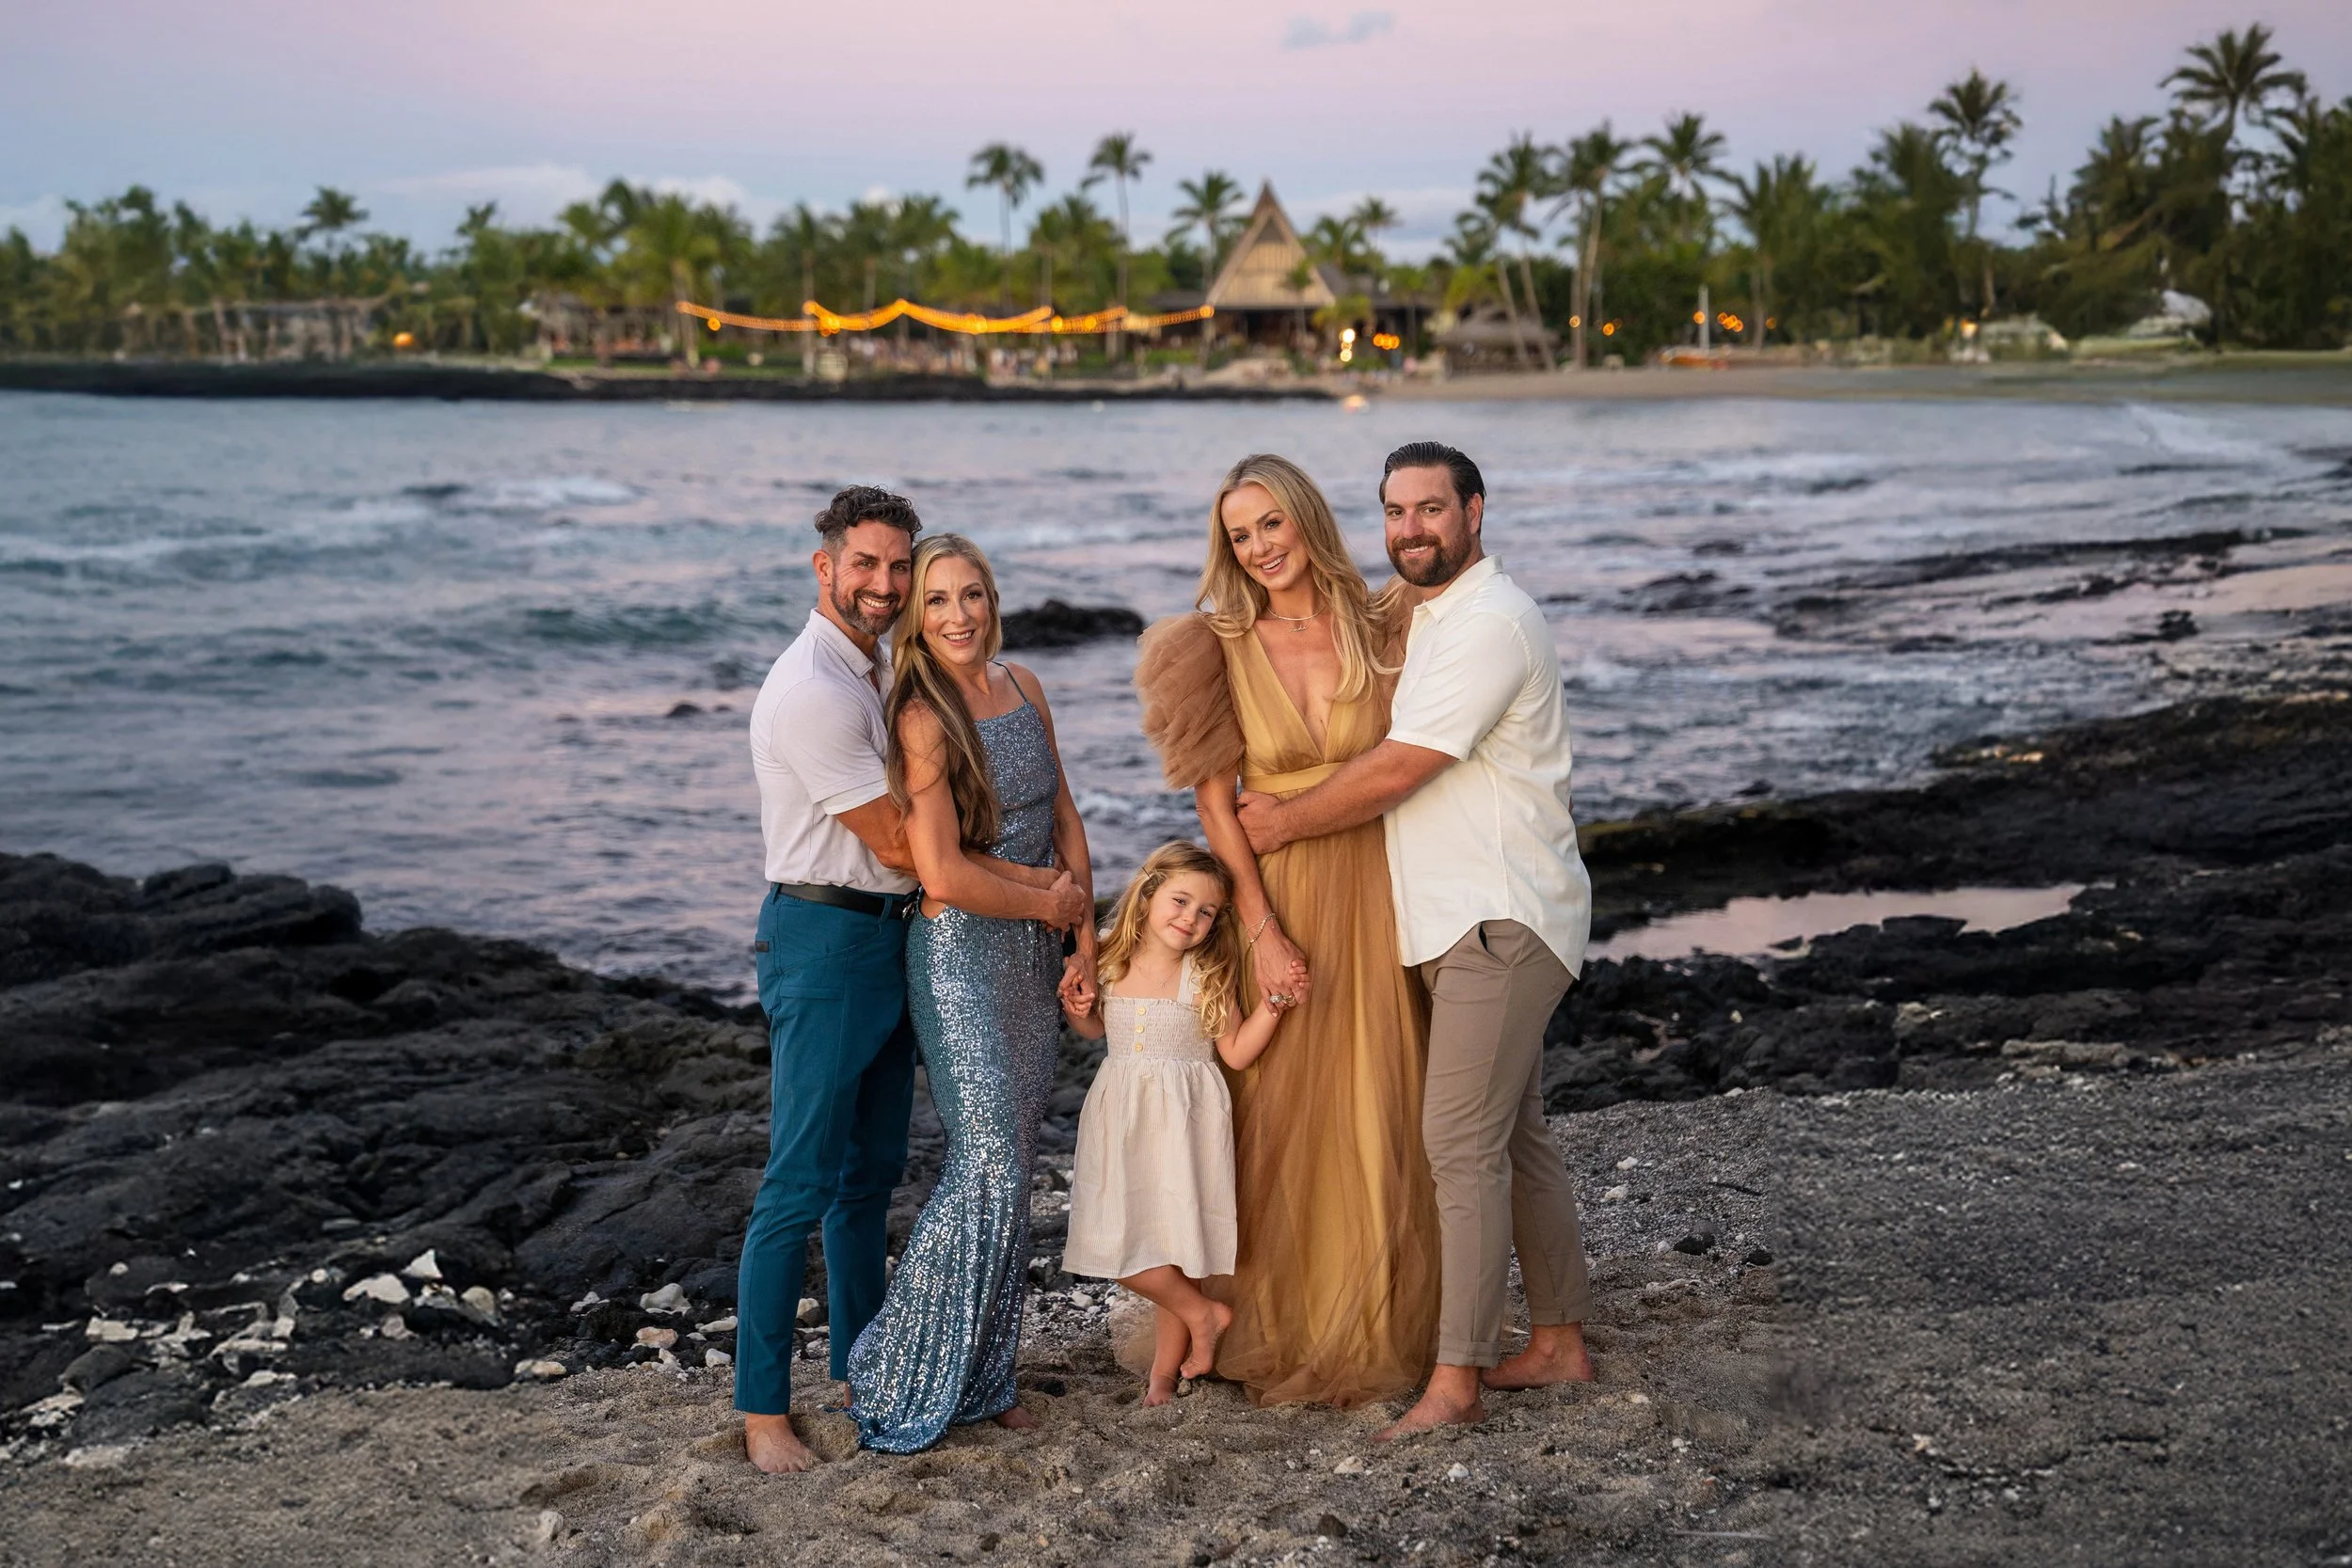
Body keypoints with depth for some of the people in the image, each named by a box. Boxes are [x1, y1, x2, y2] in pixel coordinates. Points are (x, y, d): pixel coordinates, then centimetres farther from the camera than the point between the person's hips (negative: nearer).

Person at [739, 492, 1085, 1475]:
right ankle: (762, 1408, -1)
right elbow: (896, 844, -17)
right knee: (803, 1181, -7)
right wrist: (1036, 895, -10)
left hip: (890, 940, 9)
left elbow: (916, 831, 15)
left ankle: (861, 1362, 28)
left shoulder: (874, 675, 14)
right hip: (824, 939, -9)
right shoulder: (813, 690, -17)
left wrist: (1043, 882, 2)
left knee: (873, 1171, 16)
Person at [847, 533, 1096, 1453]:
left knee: (1010, 1166, 10)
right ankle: (898, 1386, 3)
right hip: (960, 953, -7)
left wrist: (1084, 944, 7)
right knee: (985, 1168, -9)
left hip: (1034, 954, 7)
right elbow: (943, 874, -20)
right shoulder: (922, 718, -14)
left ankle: (981, 1380, 20)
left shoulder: (1022, 687, 8)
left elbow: (1064, 818, 13)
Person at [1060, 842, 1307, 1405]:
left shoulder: (1207, 976, -5)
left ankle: (1164, 1374, 14)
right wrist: (1076, 1011, -1)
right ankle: (1203, 1314, 17)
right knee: (1117, 1242, -4)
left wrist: (1275, 1003, -14)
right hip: (1122, 1119, 3)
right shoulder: (1111, 962, 2)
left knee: (1175, 1239, -1)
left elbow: (1237, 1053, -5)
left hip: (1184, 1121, -3)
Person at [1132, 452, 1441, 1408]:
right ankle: (1274, 1332, 20)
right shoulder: (1220, 648, -5)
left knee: (1376, 1115, 6)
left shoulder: (1376, 629, 0)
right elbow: (1214, 801, -6)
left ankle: (1373, 1329, 22)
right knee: (1276, 1116, 5)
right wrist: (1262, 929, -12)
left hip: (1373, 893, 1)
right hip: (1272, 892, -1)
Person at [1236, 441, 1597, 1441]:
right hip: (1469, 919, 10)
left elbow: (1397, 770, -18)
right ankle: (1558, 1342, 23)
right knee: (1514, 1138, 14)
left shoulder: (1489, 622, -15)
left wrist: (1286, 822, -6)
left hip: (1500, 923, -10)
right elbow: (1401, 765, 24)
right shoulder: (1428, 616, 18)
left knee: (1462, 1140, -12)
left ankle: (1457, 1379, -9)